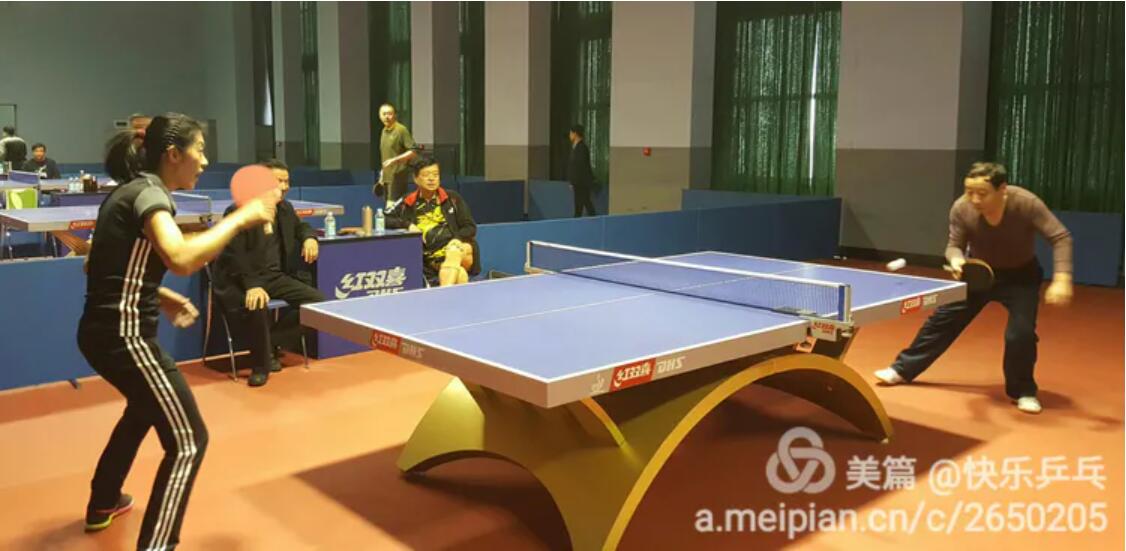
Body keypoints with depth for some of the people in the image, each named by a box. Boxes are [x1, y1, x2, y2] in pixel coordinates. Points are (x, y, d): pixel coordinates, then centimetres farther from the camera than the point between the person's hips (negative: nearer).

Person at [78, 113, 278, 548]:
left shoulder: (127, 191, 13)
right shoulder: (148, 193, -17)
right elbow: (182, 259, -35)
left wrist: (161, 297, 14)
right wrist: (241, 218, -26)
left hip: (100, 330, 11)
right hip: (124, 336, -11)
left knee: (144, 408, 35)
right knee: (188, 443, -5)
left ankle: (102, 505, 53)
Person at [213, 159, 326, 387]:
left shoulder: (285, 208, 10)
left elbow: (300, 226, 31)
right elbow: (234, 254, -21)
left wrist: (309, 237, 5)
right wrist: (252, 285, -34)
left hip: (275, 277, 8)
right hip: (241, 280, -7)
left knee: (317, 300, -7)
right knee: (258, 306, -38)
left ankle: (272, 345, 2)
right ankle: (261, 366, -14)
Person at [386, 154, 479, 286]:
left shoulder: (452, 198, 13)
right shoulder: (408, 203, 12)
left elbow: (470, 227, 11)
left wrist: (457, 240, -10)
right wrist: (408, 225, -7)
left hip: (460, 250, 1)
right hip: (433, 259, -1)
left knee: (453, 251, -38)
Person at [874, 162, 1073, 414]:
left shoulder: (1026, 203, -33)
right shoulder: (961, 209, -26)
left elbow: (1061, 237, -28)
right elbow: (955, 244, -13)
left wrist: (1062, 278, -41)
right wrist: (956, 259, -37)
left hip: (1021, 276, -2)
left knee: (1020, 333, -17)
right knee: (943, 318, 3)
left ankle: (1023, 391, 10)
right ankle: (902, 369, 19)